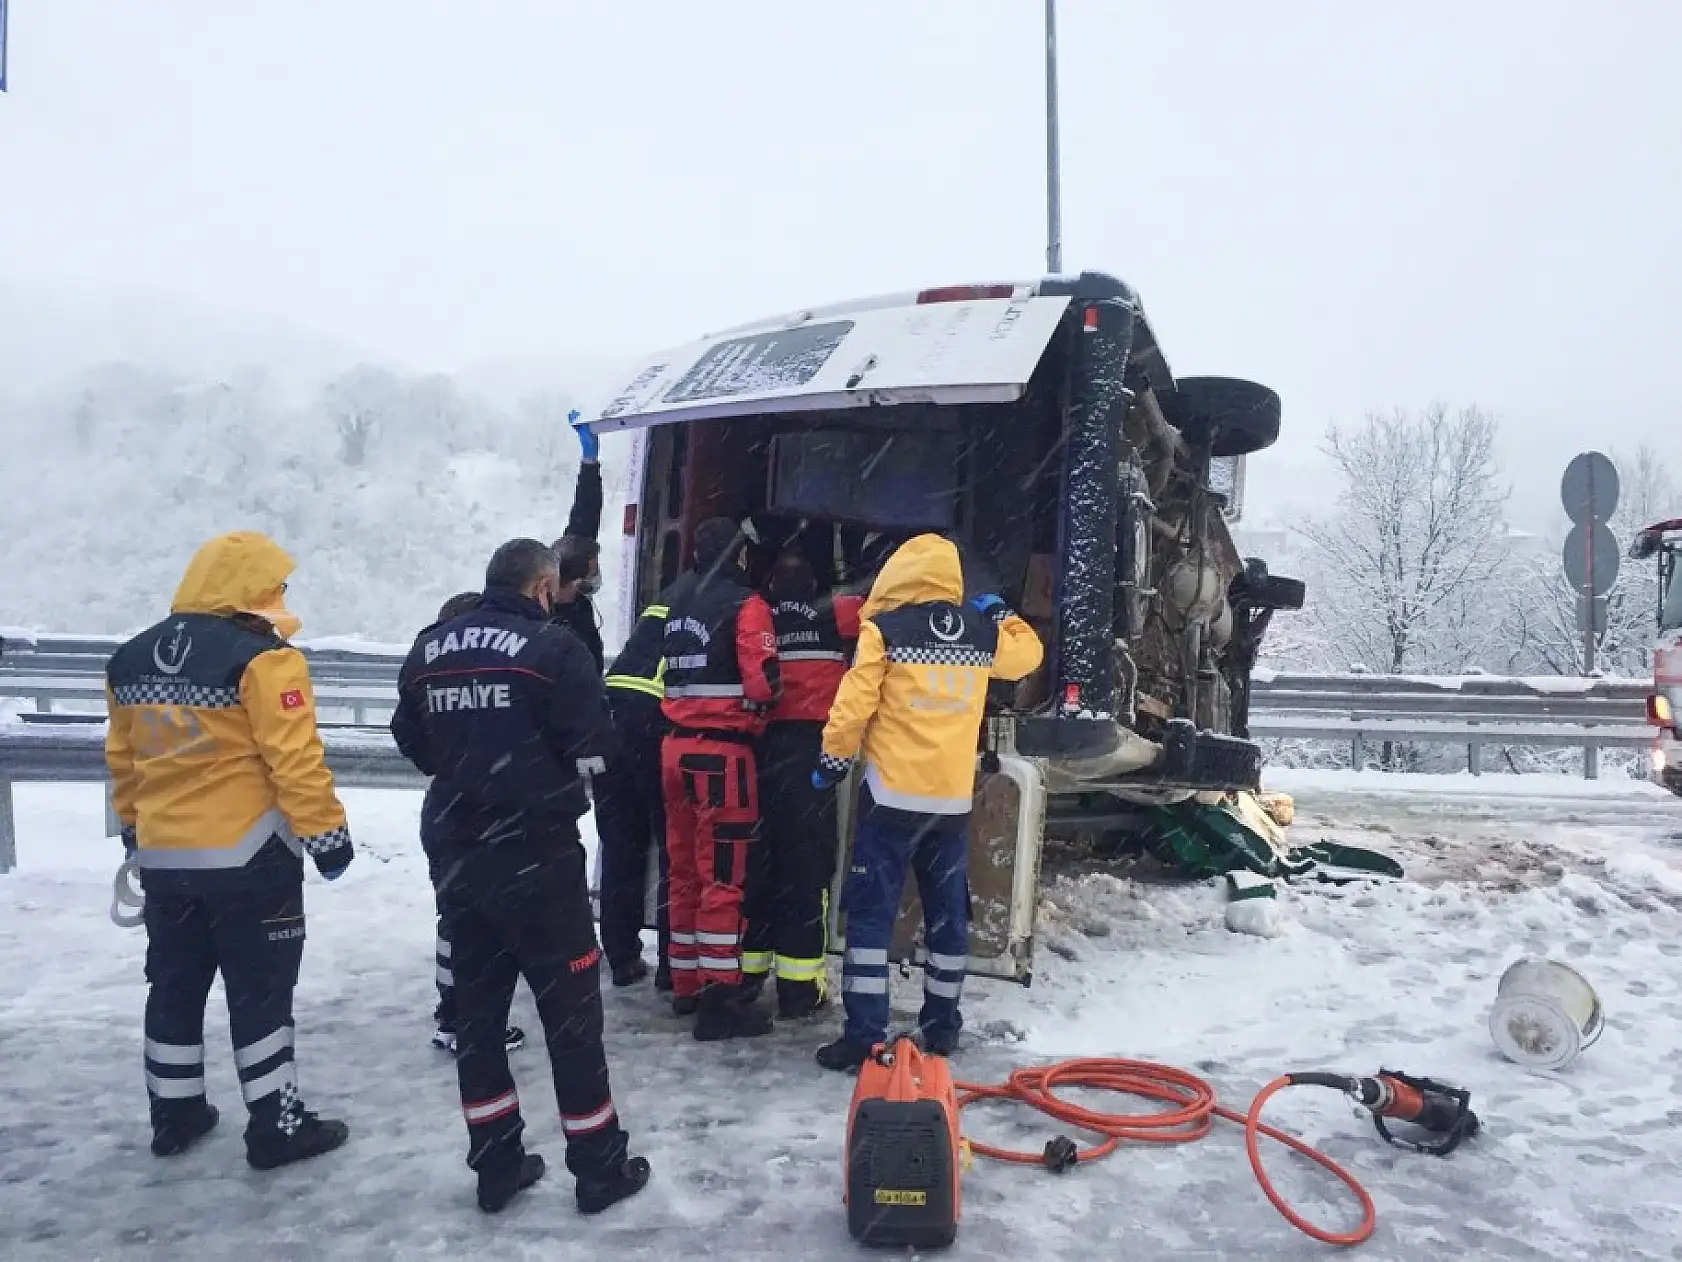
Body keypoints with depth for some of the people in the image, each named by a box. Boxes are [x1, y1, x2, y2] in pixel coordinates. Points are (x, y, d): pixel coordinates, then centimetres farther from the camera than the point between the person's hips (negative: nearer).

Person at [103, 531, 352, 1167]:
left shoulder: (130, 660, 8)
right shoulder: (261, 656, -17)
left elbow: (122, 761, 15)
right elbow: (295, 760, -20)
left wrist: (135, 830, 26)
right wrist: (326, 834, -13)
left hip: (162, 856, 7)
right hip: (248, 857, -7)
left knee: (174, 984, 19)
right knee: (260, 991, 2)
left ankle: (174, 1113, 31)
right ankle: (276, 1127, 10)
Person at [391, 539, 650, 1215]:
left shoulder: (428, 650, 6)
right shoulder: (553, 646, -12)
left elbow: (413, 743, 11)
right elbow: (589, 748, -13)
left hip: (457, 854, 6)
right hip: (537, 853, -6)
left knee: (476, 1008, 14)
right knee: (570, 1011, 5)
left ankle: (496, 1164, 24)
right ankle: (599, 1166, 15)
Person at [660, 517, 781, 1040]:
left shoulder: (676, 603, 13)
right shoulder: (746, 605, -9)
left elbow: (670, 673, 15)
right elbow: (762, 682, -15)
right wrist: (753, 714, 3)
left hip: (676, 747, 7)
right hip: (722, 751, -7)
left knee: (684, 870, 15)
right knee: (723, 876, -3)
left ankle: (686, 984, 25)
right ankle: (719, 999, 0)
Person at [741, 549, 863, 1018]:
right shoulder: (833, 616, 3)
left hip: (764, 746, 4)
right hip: (812, 748, -3)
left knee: (760, 854, 12)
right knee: (808, 861, -1)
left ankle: (747, 968, 21)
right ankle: (798, 987, 0)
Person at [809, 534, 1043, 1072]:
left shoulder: (885, 629, -7)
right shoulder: (983, 632, 6)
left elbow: (854, 704, -9)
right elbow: (1027, 653, 27)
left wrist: (832, 760, 3)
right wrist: (1000, 613, 40)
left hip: (892, 795, -4)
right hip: (954, 799, 5)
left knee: (871, 914, 1)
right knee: (947, 914, 15)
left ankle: (864, 1034, 0)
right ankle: (942, 1027, 25)